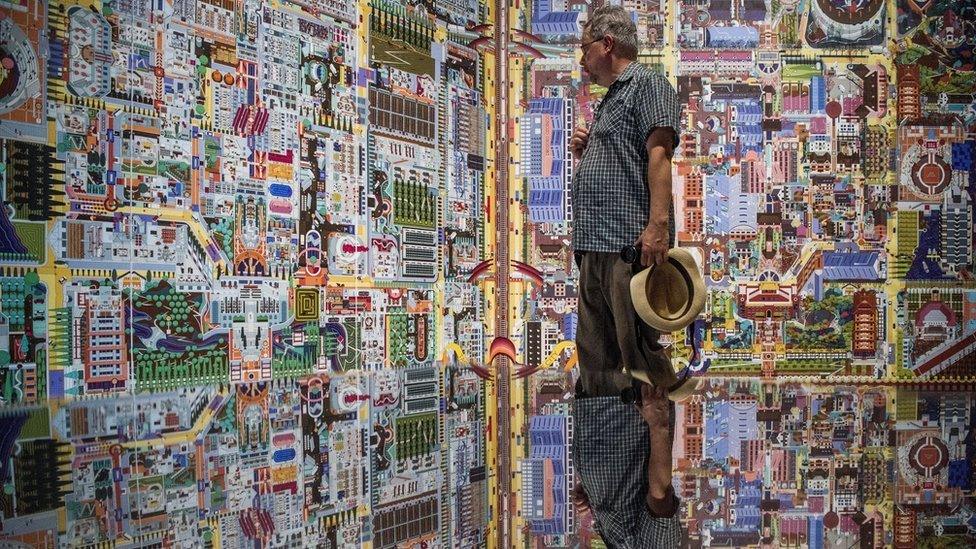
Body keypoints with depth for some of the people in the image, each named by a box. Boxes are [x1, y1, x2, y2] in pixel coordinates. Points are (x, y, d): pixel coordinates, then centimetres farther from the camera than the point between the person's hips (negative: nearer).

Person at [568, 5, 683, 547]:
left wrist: (658, 225, -24)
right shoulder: (610, 100, 28)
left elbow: (658, 154, -13)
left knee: (644, 366, -12)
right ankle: (604, 482, 18)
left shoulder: (649, 84, 1)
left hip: (631, 244, -10)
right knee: (599, 369, 10)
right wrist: (585, 153, 15)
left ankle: (659, 483, -11)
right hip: (595, 248, 10)